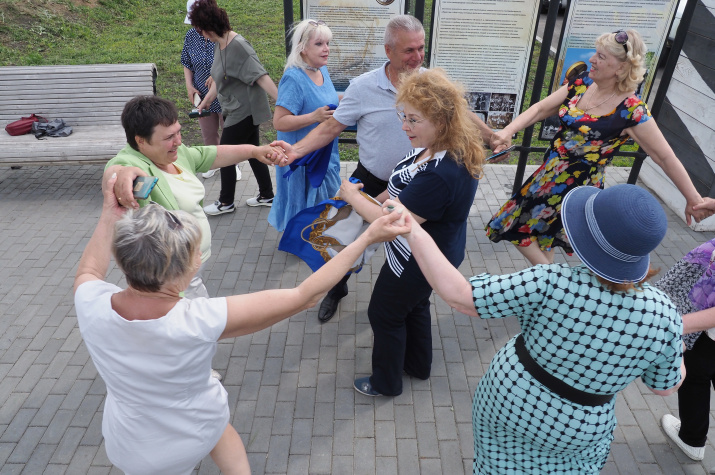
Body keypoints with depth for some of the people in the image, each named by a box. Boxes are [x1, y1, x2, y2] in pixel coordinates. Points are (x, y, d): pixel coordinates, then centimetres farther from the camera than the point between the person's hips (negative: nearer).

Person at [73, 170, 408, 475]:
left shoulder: (90, 304, -29)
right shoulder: (199, 321, -38)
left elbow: (88, 270, -1)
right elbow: (304, 296, -30)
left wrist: (111, 210, 2)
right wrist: (368, 237, -26)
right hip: (197, 436, -1)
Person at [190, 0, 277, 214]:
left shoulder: (237, 45, -21)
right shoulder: (219, 44, 6)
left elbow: (260, 76, -27)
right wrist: (206, 100, 23)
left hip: (245, 111, -9)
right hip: (235, 110, 9)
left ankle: (226, 203, 18)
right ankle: (267, 196, 28)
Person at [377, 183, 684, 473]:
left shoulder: (552, 285, -34)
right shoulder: (665, 316, -23)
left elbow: (456, 294, -32)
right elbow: (665, 386, -5)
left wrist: (414, 233, -28)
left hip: (507, 402, -2)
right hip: (576, 433, 3)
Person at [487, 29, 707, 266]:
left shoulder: (632, 112, -20)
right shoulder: (583, 82, -4)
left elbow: (666, 158, -14)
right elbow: (540, 109, -1)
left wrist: (694, 200, -9)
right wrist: (508, 132, -16)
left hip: (578, 188, -6)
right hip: (548, 176, 6)